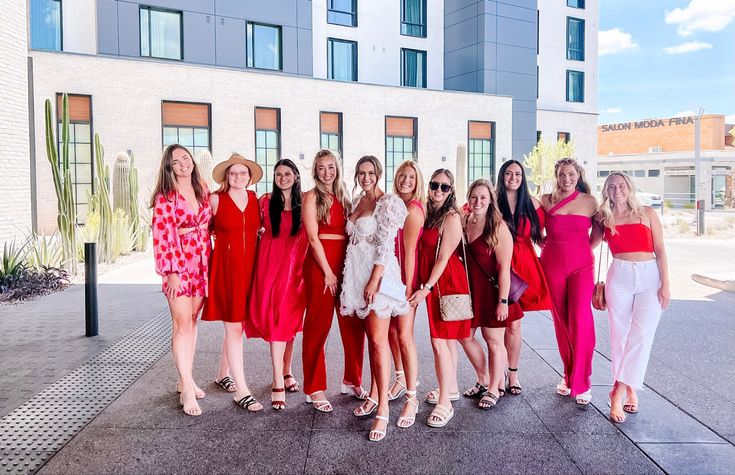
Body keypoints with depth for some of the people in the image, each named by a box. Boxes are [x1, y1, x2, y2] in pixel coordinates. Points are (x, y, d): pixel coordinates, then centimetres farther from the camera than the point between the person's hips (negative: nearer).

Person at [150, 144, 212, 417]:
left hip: (202, 264, 6)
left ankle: (185, 379, 24)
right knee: (182, 324, -6)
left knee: (192, 321, 12)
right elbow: (162, 236, -11)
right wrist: (171, 273, -15)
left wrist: (210, 262, 13)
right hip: (179, 265, -5)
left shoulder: (203, 190, 10)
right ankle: (188, 392, -3)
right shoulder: (165, 197, -7)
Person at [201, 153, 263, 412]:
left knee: (237, 323, 12)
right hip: (225, 265, -4)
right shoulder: (216, 199, -2)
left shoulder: (255, 198, 9)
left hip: (250, 265, 5)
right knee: (234, 328, -4)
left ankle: (223, 374, 32)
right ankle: (241, 391, 1)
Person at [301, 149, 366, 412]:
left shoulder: (343, 197, 15)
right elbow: (313, 237, -8)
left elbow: (350, 233, 14)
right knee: (318, 326, 1)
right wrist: (328, 272, -12)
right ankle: (314, 388, 11)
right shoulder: (312, 196, -1)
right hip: (320, 264, -5)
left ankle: (352, 380, 24)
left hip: (346, 262, 6)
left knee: (354, 324, 7)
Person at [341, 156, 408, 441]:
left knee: (378, 340, -8)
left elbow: (385, 246, -14)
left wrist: (374, 281, -19)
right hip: (356, 274, 7)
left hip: (377, 274, -7)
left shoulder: (387, 203, -8)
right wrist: (358, 280, 13)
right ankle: (374, 394, 25)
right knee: (370, 337, 14)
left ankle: (383, 409, -3)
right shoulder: (357, 202, 15)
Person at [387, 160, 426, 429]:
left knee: (404, 335, -7)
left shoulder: (413, 209, -13)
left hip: (406, 277, -8)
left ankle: (412, 398, 3)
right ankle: (403, 379, 36)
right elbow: (391, 245, 10)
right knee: (391, 329, 16)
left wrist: (407, 286, -15)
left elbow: (409, 251, -15)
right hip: (391, 275, 8)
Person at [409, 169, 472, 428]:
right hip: (433, 281, 8)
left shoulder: (451, 217, -14)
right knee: (447, 338, 17)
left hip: (447, 281, -8)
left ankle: (445, 403, -1)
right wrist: (425, 287, 3)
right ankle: (451, 388, 31)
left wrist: (426, 288, -19)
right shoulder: (429, 213, 11)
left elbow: (444, 258, -17)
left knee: (439, 340, -9)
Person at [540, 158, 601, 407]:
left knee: (581, 320, -10)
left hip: (581, 266, -1)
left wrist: (585, 249, 8)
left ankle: (581, 384, 1)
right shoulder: (546, 200, 4)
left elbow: (598, 229, 15)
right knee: (560, 321, 6)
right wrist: (550, 245, 8)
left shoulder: (589, 201, 4)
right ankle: (569, 376, 22)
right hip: (553, 266, 1)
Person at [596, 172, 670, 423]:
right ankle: (630, 392, 14)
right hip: (619, 278, 1)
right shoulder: (604, 218, 8)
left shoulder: (647, 213, 7)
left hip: (650, 278, -1)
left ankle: (619, 393, -9)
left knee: (640, 335, -12)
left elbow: (660, 251, 4)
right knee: (620, 335, 1)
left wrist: (665, 285, -1)